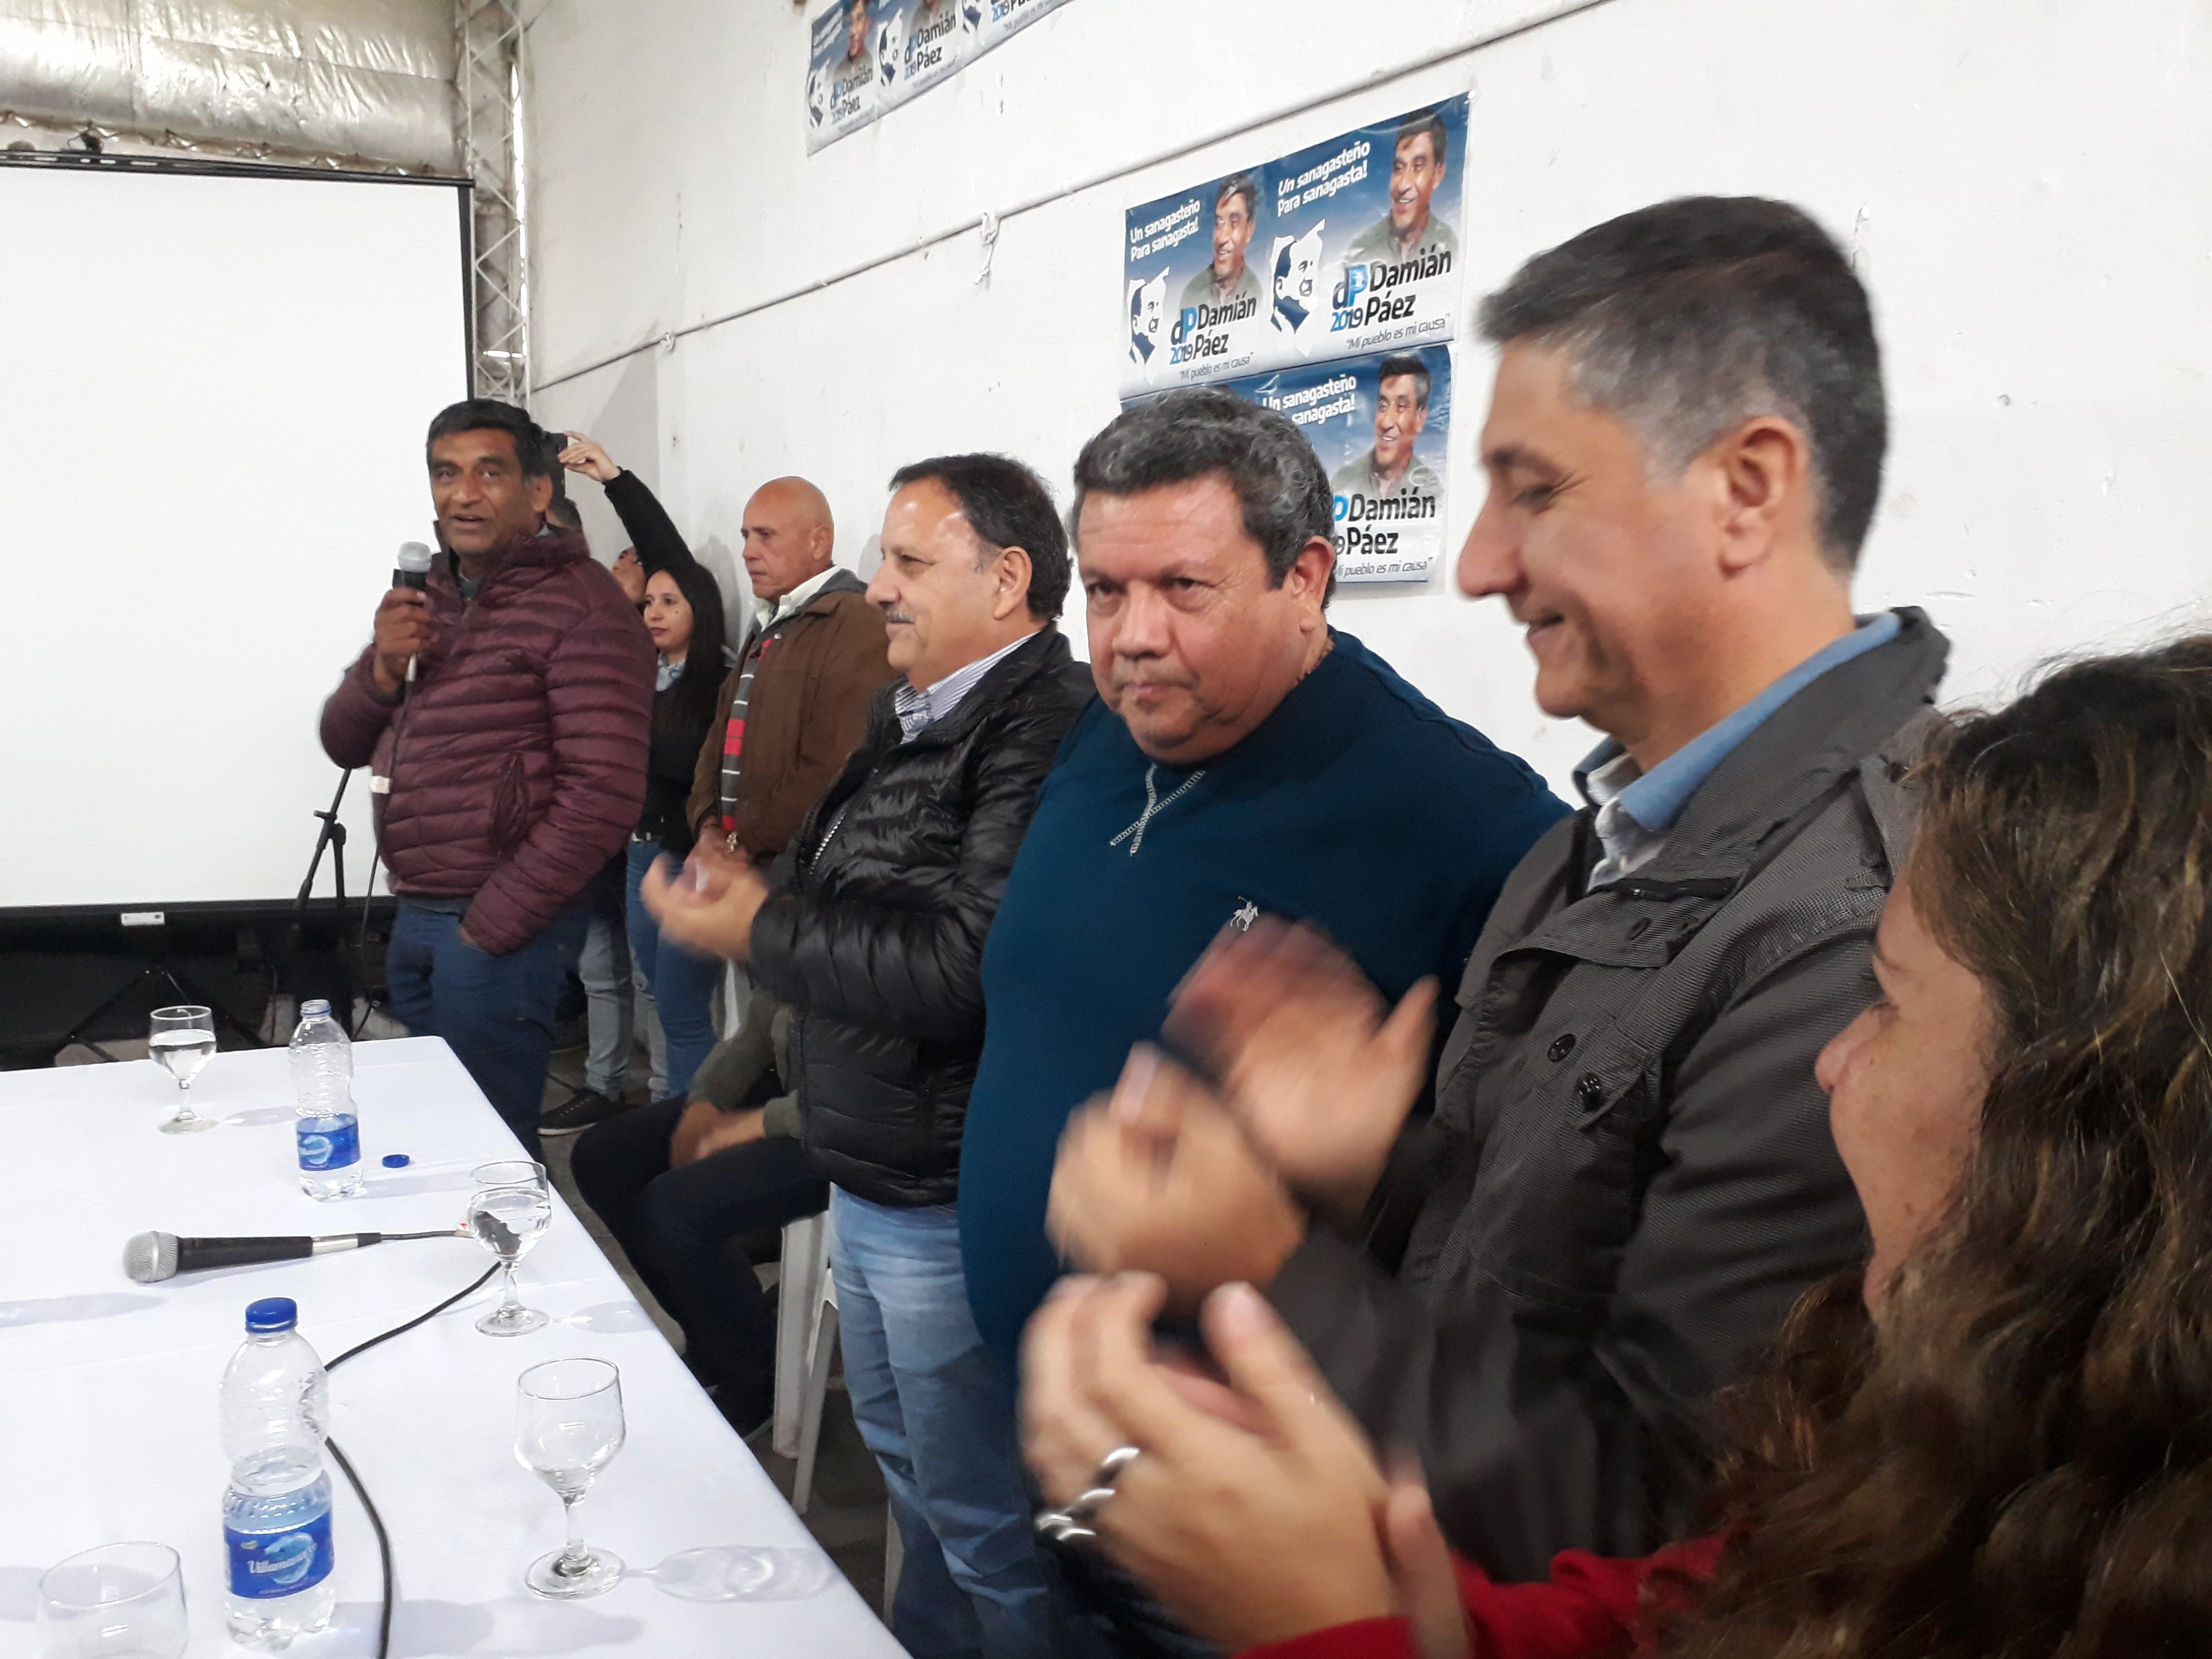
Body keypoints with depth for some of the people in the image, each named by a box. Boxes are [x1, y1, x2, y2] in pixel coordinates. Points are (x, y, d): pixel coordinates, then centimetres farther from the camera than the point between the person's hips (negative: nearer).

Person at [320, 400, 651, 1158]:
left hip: (498, 930, -7)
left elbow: (603, 794, -18)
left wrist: (493, 925, -15)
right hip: (413, 922, 8)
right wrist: (383, 666, -6)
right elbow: (345, 744, 15)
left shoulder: (578, 605, -11)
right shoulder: (423, 598, 14)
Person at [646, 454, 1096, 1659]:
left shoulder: (1046, 734, -22)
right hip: (866, 1184, 10)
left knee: (981, 1515, 6)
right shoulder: (912, 718, 10)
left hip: (952, 1206, -10)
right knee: (905, 1462, 27)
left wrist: (762, 932, -19)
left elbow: (963, 967, -30)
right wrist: (757, 898, -7)